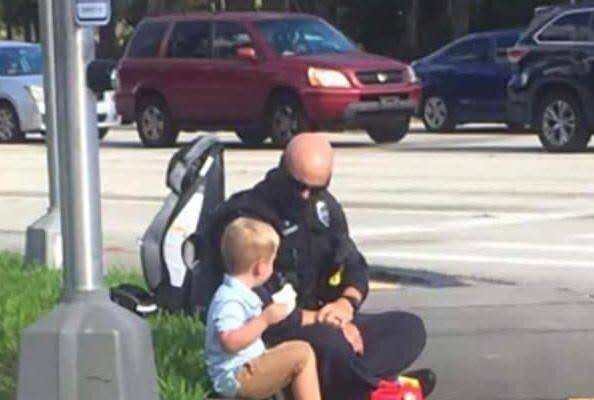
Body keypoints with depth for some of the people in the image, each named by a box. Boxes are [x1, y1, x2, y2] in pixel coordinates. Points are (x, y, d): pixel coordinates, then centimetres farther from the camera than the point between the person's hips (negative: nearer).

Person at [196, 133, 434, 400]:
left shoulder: (324, 206, 8)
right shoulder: (244, 218, -17)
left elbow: (354, 266, 13)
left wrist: (347, 302, -10)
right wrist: (318, 318, -21)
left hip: (321, 323, 8)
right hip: (268, 335, -8)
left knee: (410, 327, -5)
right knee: (327, 340, -40)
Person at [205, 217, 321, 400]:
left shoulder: (241, 293, 13)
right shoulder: (229, 300, -22)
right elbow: (230, 341, -35)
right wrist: (264, 320, -29)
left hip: (248, 367, 12)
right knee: (303, 353, -14)